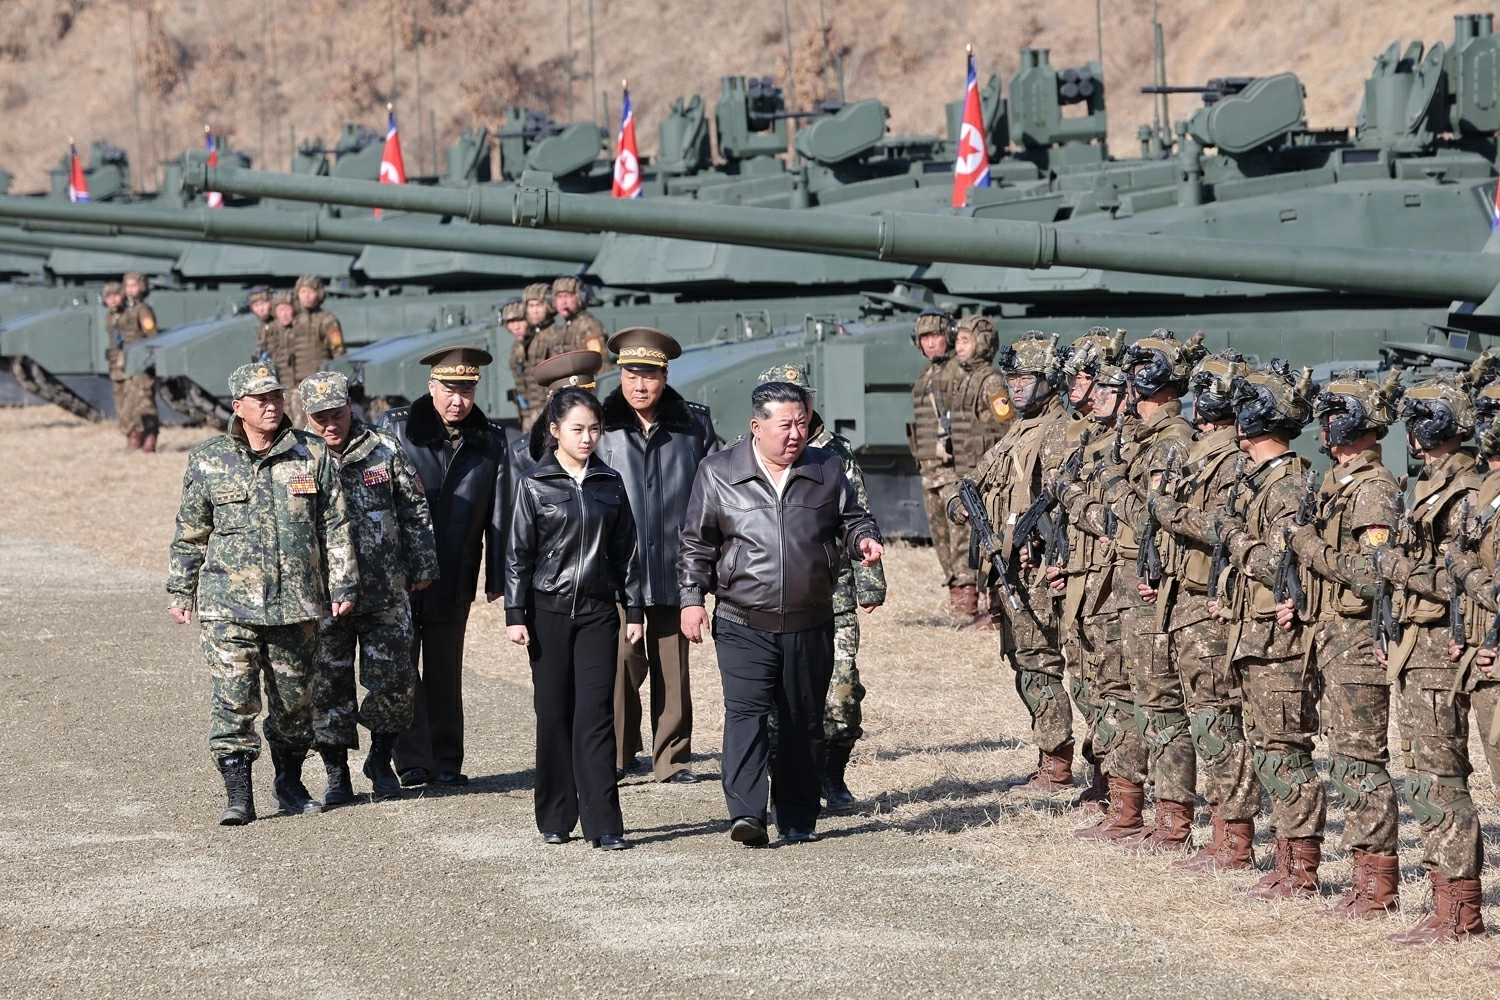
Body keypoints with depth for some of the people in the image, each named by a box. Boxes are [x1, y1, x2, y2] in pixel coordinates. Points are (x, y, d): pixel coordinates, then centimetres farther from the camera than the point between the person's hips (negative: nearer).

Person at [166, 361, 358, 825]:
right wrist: (180, 591, 11)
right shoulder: (208, 460, 2)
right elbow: (190, 532, 11)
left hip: (297, 603, 1)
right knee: (233, 699, -8)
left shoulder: (313, 454, 4)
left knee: (294, 698, 10)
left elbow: (335, 525, 7)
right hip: (229, 603, -1)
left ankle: (290, 781, 28)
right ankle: (238, 795, -4)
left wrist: (343, 584, 3)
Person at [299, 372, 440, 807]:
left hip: (385, 591, 0)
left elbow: (415, 510, 9)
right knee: (329, 685, 3)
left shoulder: (384, 451, 2)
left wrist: (423, 566, 8)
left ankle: (380, 760, 21)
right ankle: (336, 775, 14)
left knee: (393, 680, 1)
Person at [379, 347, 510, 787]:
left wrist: (496, 576, 4)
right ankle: (411, 762, 1)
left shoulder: (490, 438, 4)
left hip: (455, 578, 2)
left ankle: (446, 761, 16)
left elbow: (499, 514, 7)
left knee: (445, 672, 9)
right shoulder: (396, 427, -3)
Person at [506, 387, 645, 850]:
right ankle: (555, 819, 12)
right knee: (554, 714, 3)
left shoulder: (610, 484, 8)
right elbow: (519, 554, 1)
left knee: (596, 715, -6)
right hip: (549, 611, -1)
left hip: (597, 611, 1)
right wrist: (515, 614, -4)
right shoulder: (535, 484, 1)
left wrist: (634, 609, 9)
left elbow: (625, 551, 12)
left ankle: (603, 824, -9)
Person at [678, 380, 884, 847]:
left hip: (810, 626, 3)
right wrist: (691, 597, -1)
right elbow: (696, 543, 7)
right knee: (745, 713, -17)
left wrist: (864, 539, -6)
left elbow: (851, 519, 16)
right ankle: (745, 813, -23)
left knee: (804, 723, 8)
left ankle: (798, 819, 18)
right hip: (743, 626, -3)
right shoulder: (718, 473, 2)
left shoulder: (827, 470, 7)